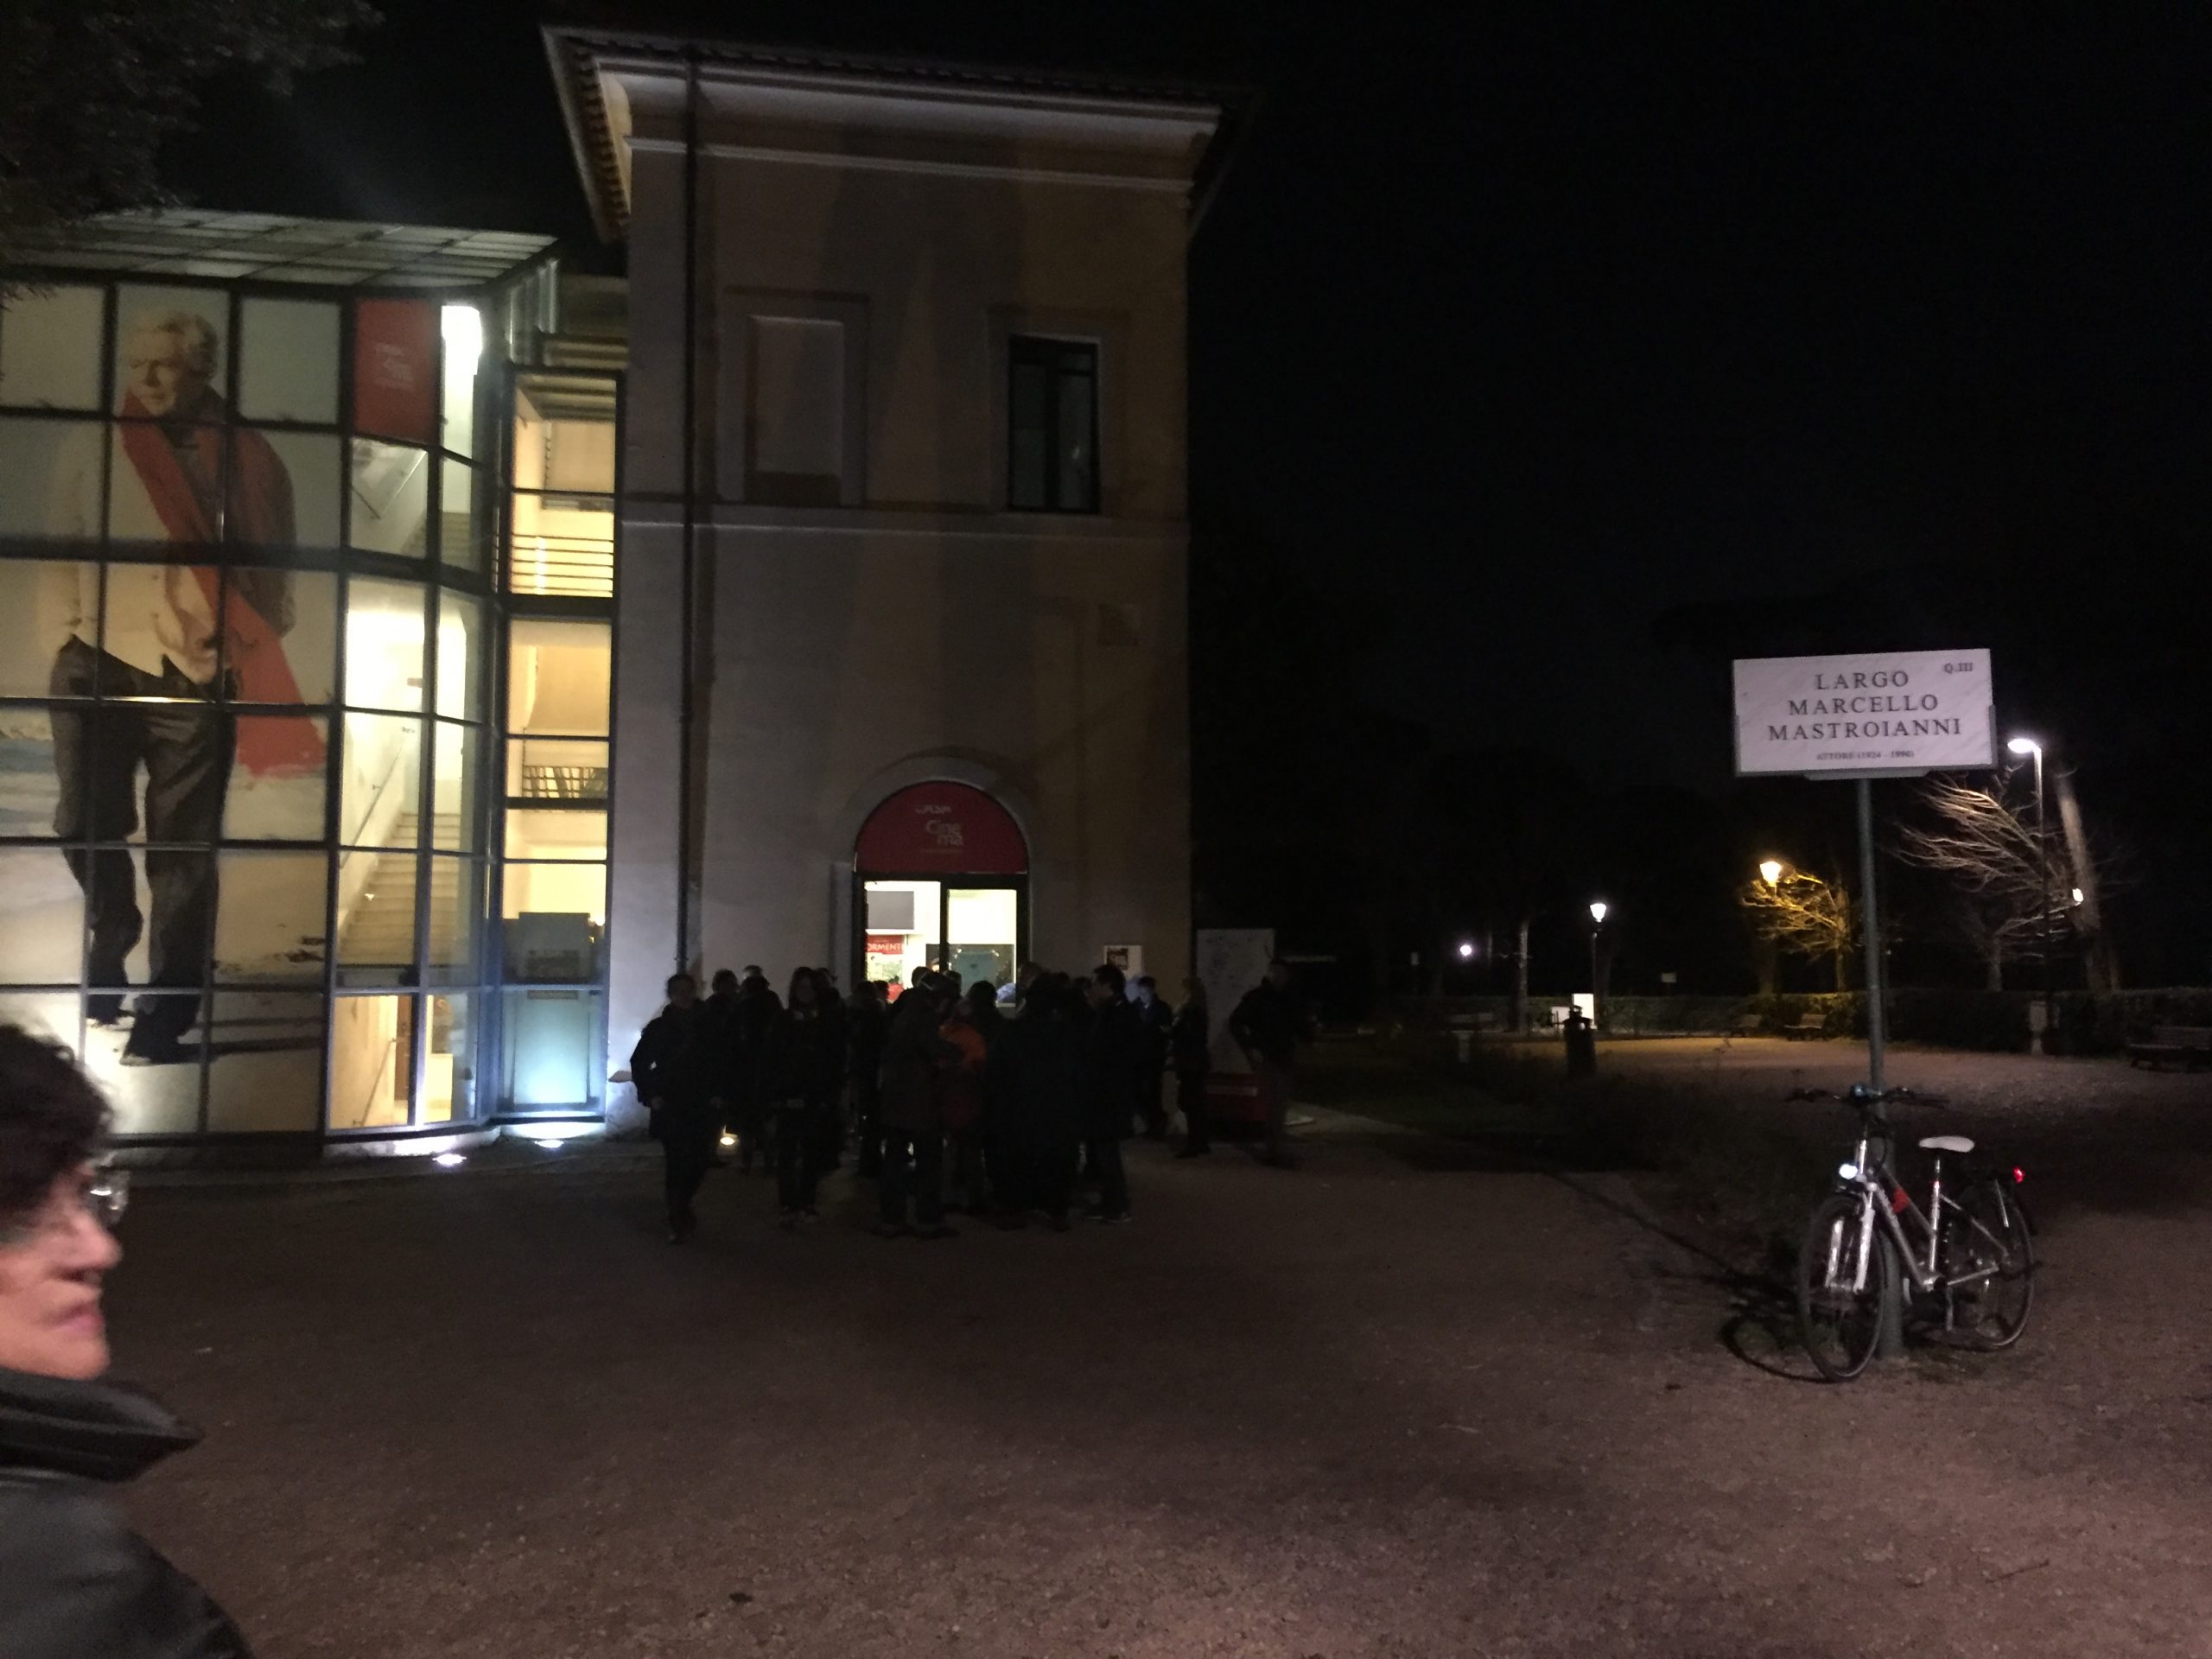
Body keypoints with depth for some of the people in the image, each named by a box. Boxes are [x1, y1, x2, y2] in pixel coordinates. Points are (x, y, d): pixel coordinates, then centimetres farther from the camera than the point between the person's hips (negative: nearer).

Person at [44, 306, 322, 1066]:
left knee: (183, 851, -2)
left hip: (196, 676, -2)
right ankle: (107, 962, 33)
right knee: (88, 828, 7)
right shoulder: (91, 446, 8)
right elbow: (60, 545, 12)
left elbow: (273, 567, 3)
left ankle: (165, 1018, 4)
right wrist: (78, 619, 2)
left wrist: (247, 657, -4)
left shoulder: (248, 458, 3)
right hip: (100, 663, 2)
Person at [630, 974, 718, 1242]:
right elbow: (639, 1063, 5)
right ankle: (678, 1219, 3)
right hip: (669, 1108, -2)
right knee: (675, 1162, -5)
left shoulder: (707, 1028, 7)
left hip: (701, 1108, 2)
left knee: (699, 1161, -1)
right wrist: (650, 1095, -4)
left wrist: (717, 1094, 1)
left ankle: (680, 1210, 23)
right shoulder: (658, 1028, 2)